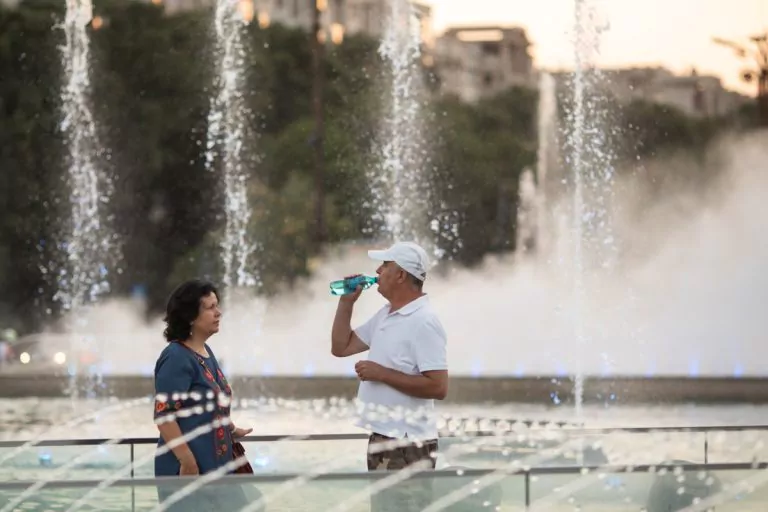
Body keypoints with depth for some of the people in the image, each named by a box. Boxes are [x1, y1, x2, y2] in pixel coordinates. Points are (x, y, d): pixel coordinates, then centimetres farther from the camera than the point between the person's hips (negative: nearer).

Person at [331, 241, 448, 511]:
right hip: (383, 438, 10)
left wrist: (381, 374, -20)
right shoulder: (385, 316, 13)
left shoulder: (423, 322, -16)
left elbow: (438, 387, -22)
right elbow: (341, 347, 22)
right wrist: (347, 302, 11)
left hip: (408, 445, -10)